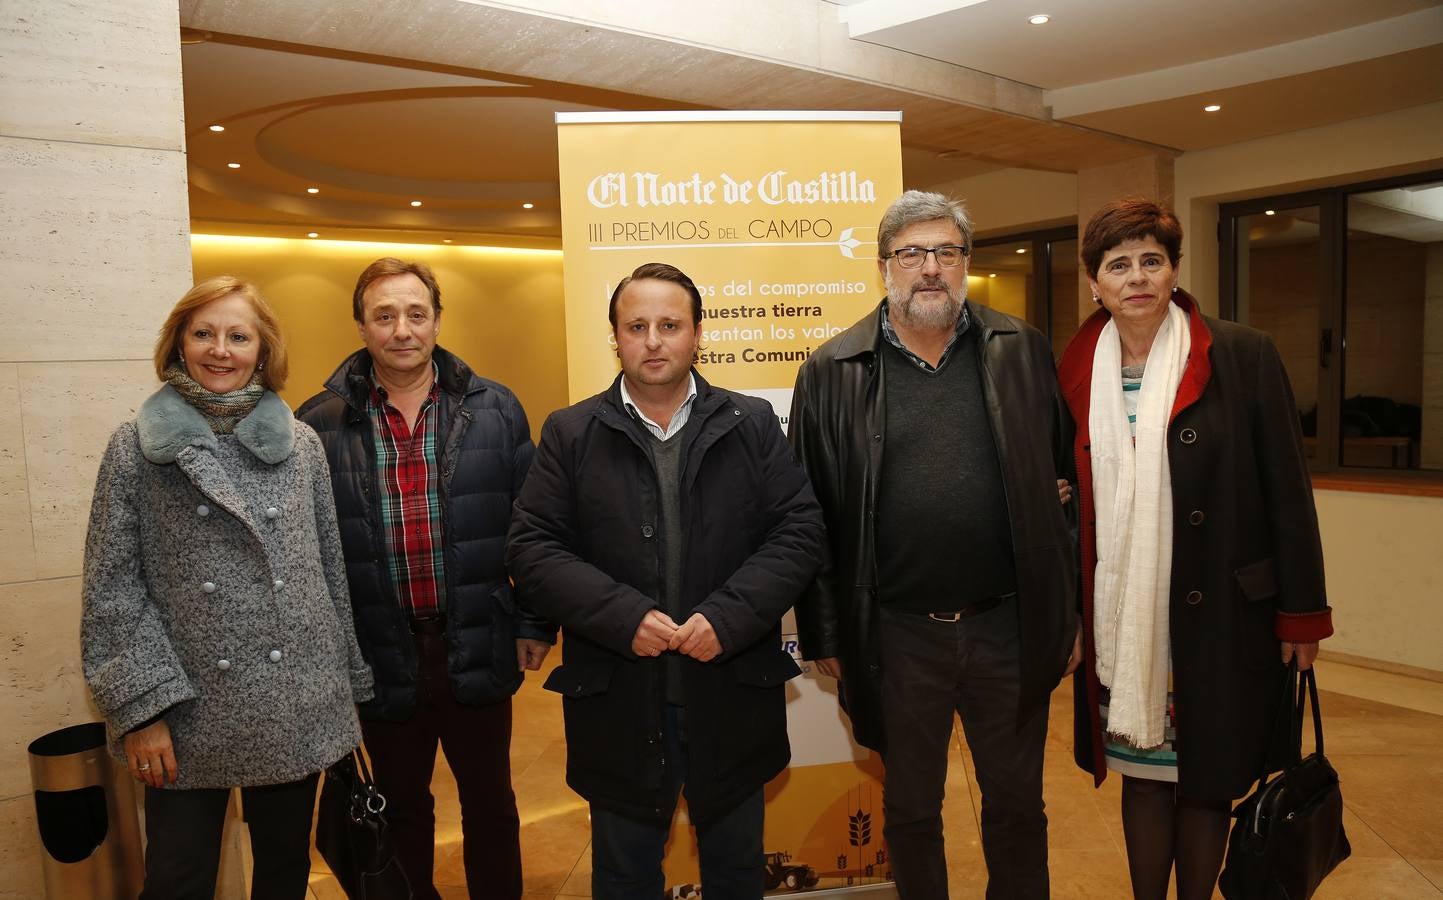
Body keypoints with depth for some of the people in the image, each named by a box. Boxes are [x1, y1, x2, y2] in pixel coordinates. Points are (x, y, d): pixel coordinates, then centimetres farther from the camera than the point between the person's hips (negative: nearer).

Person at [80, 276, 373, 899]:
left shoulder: (301, 444, 4)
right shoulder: (136, 448, -1)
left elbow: (330, 571, 7)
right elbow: (111, 589, -3)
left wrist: (348, 686, 8)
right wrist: (140, 706, -9)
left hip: (297, 710, 2)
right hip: (187, 715, -1)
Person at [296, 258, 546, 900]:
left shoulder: (494, 410, -2)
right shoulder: (321, 425, -4)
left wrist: (534, 623, 0)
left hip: (478, 652, 0)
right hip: (382, 660, 0)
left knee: (490, 802, 18)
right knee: (402, 808, 20)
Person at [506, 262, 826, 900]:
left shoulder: (752, 424, 1)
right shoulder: (570, 434, 0)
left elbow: (799, 530, -5)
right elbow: (532, 547, -6)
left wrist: (729, 617, -17)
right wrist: (624, 616, -18)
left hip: (733, 694, 1)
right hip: (617, 701, 0)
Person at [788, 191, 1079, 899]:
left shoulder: (1022, 353, 2)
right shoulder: (832, 373, -3)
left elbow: (1067, 473, 7)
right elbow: (812, 514, -1)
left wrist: (1066, 610, 5)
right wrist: (824, 636, 0)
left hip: (1010, 629, 1)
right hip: (898, 636, -1)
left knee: (1017, 803, 18)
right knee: (910, 808, 18)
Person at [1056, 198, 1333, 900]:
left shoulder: (1244, 357, -6)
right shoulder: (1078, 373, 2)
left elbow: (1287, 490, -5)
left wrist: (1301, 612, -4)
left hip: (1220, 614, -2)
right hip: (1121, 621, 3)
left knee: (1206, 781, 10)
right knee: (1143, 775, 14)